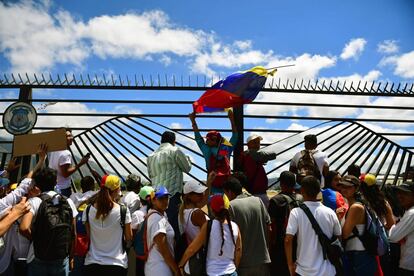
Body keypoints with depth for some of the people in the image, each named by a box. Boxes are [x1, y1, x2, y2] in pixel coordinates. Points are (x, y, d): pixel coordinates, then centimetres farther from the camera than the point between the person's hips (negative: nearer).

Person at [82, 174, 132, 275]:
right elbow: (128, 238, -3)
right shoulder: (123, 210, -13)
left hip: (92, 263, 3)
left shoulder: (88, 210, -5)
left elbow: (88, 236, 5)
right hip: (117, 263, -2)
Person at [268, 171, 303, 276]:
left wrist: (271, 244, -4)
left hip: (281, 244, -4)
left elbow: (273, 225, -12)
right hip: (298, 243, 4)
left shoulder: (276, 200, -13)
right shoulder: (301, 198, 1)